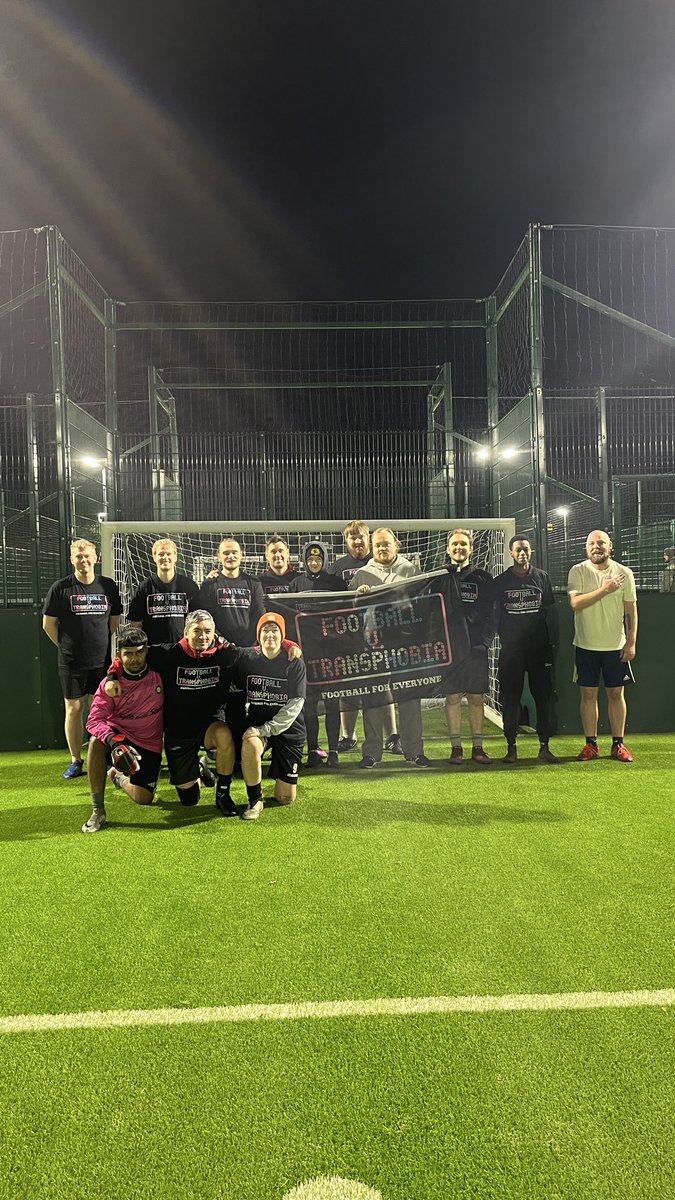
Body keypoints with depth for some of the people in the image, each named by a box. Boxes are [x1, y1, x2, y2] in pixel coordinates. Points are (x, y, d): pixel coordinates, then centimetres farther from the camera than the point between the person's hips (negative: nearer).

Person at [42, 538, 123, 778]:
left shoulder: (108, 585, 3)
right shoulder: (60, 587, -3)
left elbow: (115, 619, 13)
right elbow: (48, 624, 2)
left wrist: (101, 642, 8)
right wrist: (66, 645, 1)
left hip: (101, 660, 1)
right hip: (71, 662, -1)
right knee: (73, 709, 5)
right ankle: (76, 760, 17)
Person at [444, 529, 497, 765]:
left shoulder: (482, 578, 8)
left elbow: (492, 614, 5)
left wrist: (484, 642, -6)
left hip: (476, 648, 1)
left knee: (476, 697, 5)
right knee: (452, 697, 2)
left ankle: (478, 747, 14)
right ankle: (456, 747, 10)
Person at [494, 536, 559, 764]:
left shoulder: (542, 577, 7)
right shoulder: (500, 581, 3)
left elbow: (550, 611, 9)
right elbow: (494, 614, 6)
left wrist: (550, 642, 3)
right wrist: (504, 637, -3)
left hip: (539, 647, 1)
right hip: (511, 649, -1)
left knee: (543, 697, 4)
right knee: (510, 699, 1)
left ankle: (544, 747, 11)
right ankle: (511, 747, 10)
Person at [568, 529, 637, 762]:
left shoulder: (624, 573, 1)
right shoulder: (578, 572, -4)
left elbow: (631, 610, 3)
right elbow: (575, 603, -17)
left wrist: (631, 642, -2)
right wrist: (605, 589, -21)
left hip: (616, 646, 1)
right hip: (586, 646, -1)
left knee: (616, 694, 6)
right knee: (589, 695, 4)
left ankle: (618, 744, 16)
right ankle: (591, 744, 14)